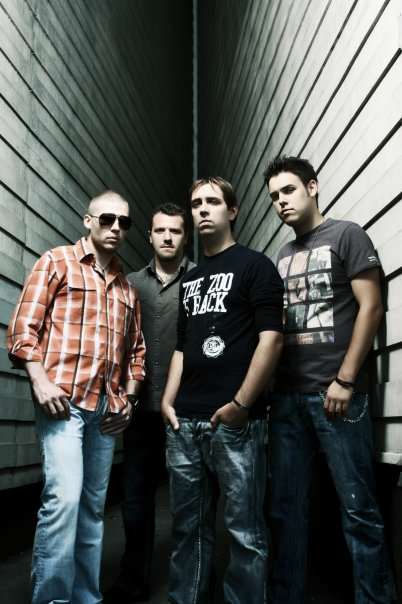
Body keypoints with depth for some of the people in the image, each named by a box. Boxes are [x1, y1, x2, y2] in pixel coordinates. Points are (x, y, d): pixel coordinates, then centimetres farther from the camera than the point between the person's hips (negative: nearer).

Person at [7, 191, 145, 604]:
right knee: (64, 497, -15)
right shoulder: (56, 262, 4)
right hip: (62, 399, -5)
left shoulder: (126, 286, 19)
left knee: (94, 504, 10)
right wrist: (40, 381, -15)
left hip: (108, 409, 6)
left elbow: (136, 348, 21)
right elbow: (23, 327, -4)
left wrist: (129, 397, 10)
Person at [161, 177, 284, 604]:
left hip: (234, 422, -6)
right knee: (188, 527, 13)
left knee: (244, 530, 1)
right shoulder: (189, 280, 20)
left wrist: (240, 404, -14)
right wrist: (168, 401, 10)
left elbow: (271, 340, -9)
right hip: (184, 422, 7)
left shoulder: (254, 266, 1)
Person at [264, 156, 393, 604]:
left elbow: (370, 307, -6)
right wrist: (270, 385, 12)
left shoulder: (346, 236, 3)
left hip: (334, 392, -6)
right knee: (285, 507, 9)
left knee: (357, 506, 0)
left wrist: (345, 379, -12)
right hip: (287, 396, 6)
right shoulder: (283, 256, 19)